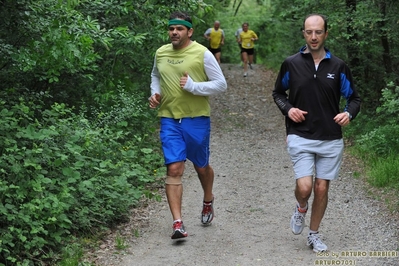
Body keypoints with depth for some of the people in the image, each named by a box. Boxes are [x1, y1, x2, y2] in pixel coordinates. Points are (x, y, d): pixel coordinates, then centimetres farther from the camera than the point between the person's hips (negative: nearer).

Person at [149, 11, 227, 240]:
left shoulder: (202, 54, -9)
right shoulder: (161, 53, 4)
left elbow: (221, 84, -7)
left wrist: (193, 86, -20)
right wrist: (155, 93, 6)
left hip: (197, 119, -2)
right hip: (169, 120, 2)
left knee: (201, 166, 16)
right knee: (174, 169, -8)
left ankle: (208, 202, 46)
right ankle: (178, 223, -9)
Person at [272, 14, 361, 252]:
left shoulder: (338, 66, 0)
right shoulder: (291, 64, -2)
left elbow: (354, 97, 8)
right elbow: (278, 93, 13)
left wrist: (349, 114, -13)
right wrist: (288, 109, -7)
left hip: (331, 139, 1)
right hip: (300, 137, -1)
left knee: (322, 188, 6)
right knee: (304, 187, -15)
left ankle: (314, 235, 26)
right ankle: (301, 208, 22)